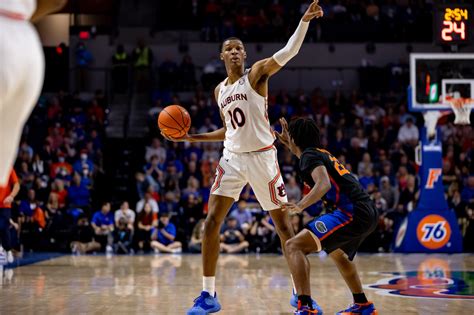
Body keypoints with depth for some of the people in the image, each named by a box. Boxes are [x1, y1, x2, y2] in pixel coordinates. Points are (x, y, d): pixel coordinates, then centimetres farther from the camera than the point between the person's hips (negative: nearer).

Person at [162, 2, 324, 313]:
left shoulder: (257, 73, -4)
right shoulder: (220, 90, 13)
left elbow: (289, 51, -20)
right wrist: (191, 137, 13)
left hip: (262, 156, -5)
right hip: (233, 157, 5)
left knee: (283, 224, 1)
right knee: (211, 222, -7)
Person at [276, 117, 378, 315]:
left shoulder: (309, 155, -2)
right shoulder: (323, 153, 24)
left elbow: (324, 184, -22)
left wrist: (301, 205, -32)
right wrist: (289, 145, 51)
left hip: (352, 212, -10)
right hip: (369, 213, 10)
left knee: (294, 246, -14)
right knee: (337, 253, 37)